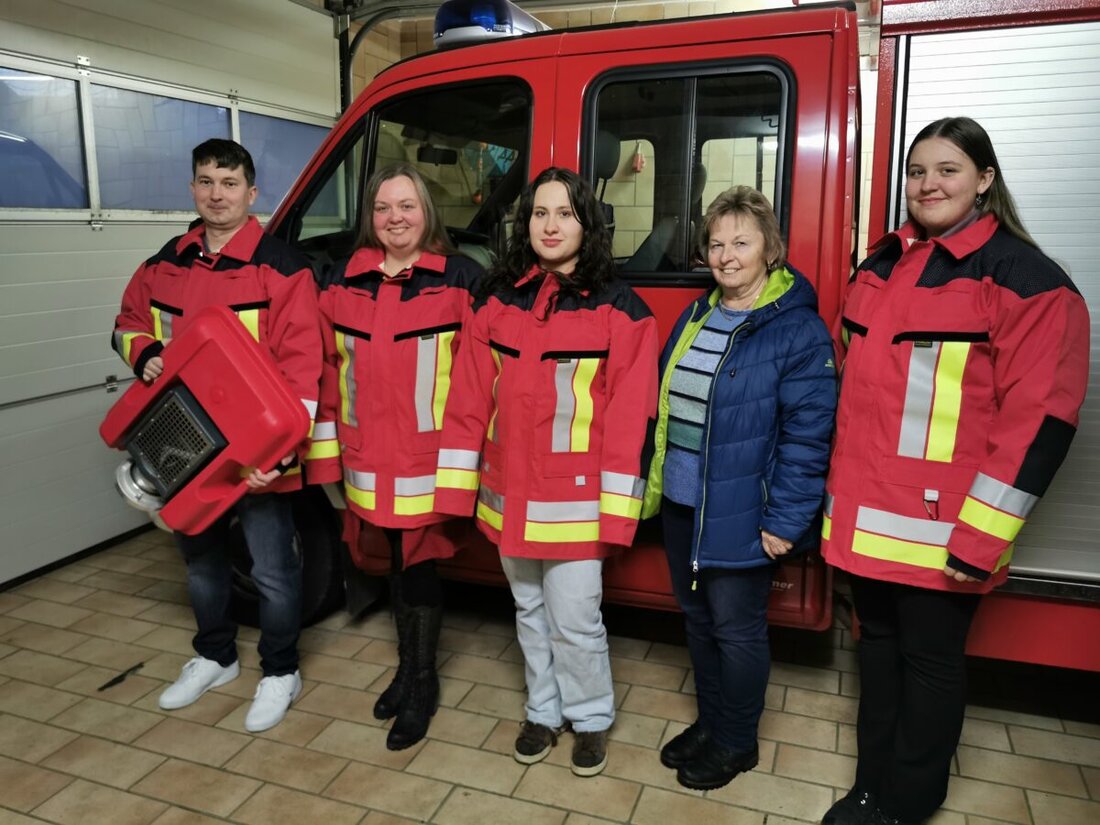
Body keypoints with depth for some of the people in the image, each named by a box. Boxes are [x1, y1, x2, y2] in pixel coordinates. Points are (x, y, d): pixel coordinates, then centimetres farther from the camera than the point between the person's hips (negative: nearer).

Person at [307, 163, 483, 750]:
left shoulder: (460, 280, -5)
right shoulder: (344, 281, 7)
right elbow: (328, 369, 9)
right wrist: (327, 450, 7)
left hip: (430, 460, -4)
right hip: (369, 460, 4)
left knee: (419, 564, 4)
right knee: (397, 563, 17)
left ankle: (422, 681, 24)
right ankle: (408, 668, 36)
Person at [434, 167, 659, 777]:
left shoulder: (618, 309, -7)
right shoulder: (498, 301, 5)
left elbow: (630, 415, -9)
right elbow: (470, 399, 3)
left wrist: (617, 508, -11)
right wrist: (456, 485, 2)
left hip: (575, 498, -4)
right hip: (509, 494, 4)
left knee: (575, 620, 2)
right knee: (530, 612, 18)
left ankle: (590, 717, 29)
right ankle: (544, 711, 39)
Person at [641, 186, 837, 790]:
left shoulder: (798, 329, -14)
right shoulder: (695, 317, 9)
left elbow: (807, 433, -17)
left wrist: (785, 519, -19)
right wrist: (655, 481, 13)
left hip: (739, 515, -7)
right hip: (679, 506, 7)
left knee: (736, 628, 9)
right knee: (697, 617, 19)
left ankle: (736, 742, 30)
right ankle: (710, 722, 39)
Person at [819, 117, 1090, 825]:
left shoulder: (1026, 279, -10)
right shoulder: (880, 266, 11)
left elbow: (1040, 418, -15)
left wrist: (980, 534, -17)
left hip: (941, 524, -6)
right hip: (865, 517, 6)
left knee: (930, 661, 10)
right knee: (877, 647, 18)